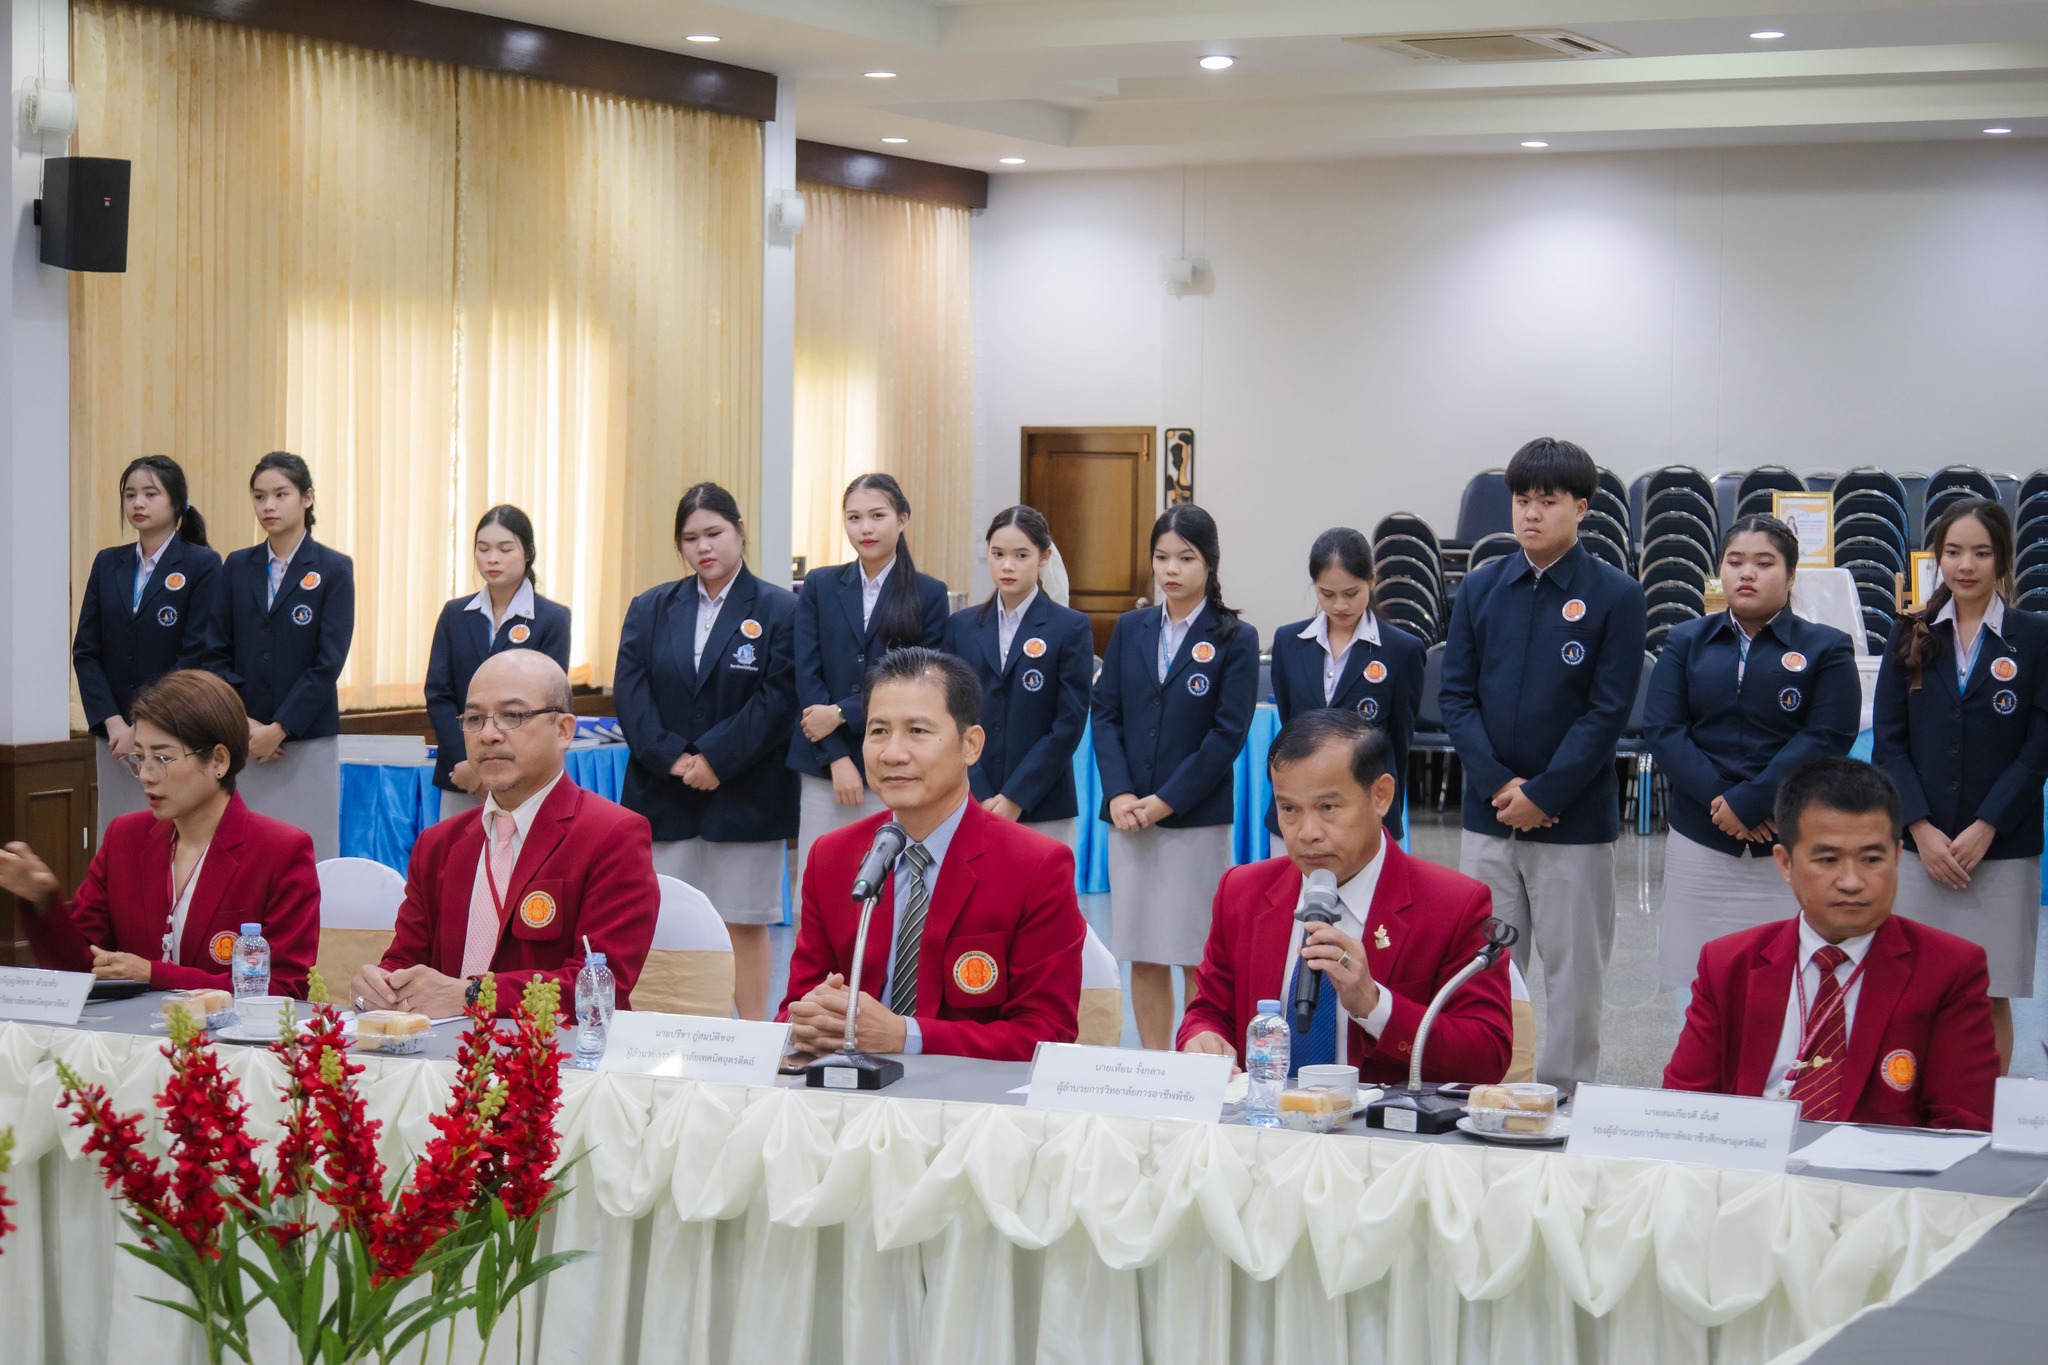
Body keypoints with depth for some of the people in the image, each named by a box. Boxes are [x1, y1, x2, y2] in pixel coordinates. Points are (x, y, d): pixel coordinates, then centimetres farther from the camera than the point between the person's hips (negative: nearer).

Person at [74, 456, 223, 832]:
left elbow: (196, 656, -9)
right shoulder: (107, 564, 11)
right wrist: (112, 722, -6)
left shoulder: (202, 565, -3)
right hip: (114, 733, 4)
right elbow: (85, 651, 7)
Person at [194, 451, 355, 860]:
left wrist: (279, 728, -12)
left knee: (309, 851, -4)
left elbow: (328, 662, -7)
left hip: (307, 741, -3)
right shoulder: (237, 567, 10)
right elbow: (214, 653, 6)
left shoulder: (333, 569, 0)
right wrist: (241, 723, -7)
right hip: (243, 745, 3)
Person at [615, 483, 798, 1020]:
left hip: (744, 792, -3)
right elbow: (630, 691, 0)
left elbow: (777, 699, -9)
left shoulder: (780, 611, 0)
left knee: (745, 922, 2)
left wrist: (714, 759, -17)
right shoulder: (650, 608, 10)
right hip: (663, 794, 3)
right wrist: (672, 757, -14)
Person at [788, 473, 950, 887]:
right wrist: (837, 758, -7)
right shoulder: (820, 586, 9)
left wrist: (843, 713, -10)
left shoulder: (928, 595, 4)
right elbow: (807, 676, 3)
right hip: (824, 769, 2)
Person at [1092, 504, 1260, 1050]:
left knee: (1198, 960, -1)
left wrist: (1166, 801, -13)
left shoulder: (1235, 640, -2)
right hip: (1129, 817, 4)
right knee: (1143, 957, 6)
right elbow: (1106, 714, 6)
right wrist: (1119, 794, -8)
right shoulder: (1130, 630, 9)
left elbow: (1228, 734, -7)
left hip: (1198, 819, -4)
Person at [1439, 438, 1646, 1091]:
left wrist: (1542, 795, -13)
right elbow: (1456, 696, 4)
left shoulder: (1615, 596, -4)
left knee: (1572, 972, 2)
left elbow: (1608, 712, -8)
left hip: (1575, 817, -3)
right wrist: (1497, 784, -9)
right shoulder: (1480, 589, 5)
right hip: (1488, 812, 3)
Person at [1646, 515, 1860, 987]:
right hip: (1698, 842, 2)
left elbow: (1827, 737, -7)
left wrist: (1749, 802, -15)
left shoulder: (1826, 648, 5)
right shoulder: (1686, 643, 11)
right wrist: (1718, 799, -13)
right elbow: (1663, 730, 1)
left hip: (1791, 846, -2)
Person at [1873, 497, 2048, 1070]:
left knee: (1990, 996, 2)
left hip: (2002, 849, -1)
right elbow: (1888, 740, 3)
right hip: (1918, 845, 2)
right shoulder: (1911, 636, 6)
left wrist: (1984, 829, -10)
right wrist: (1921, 829, -8)